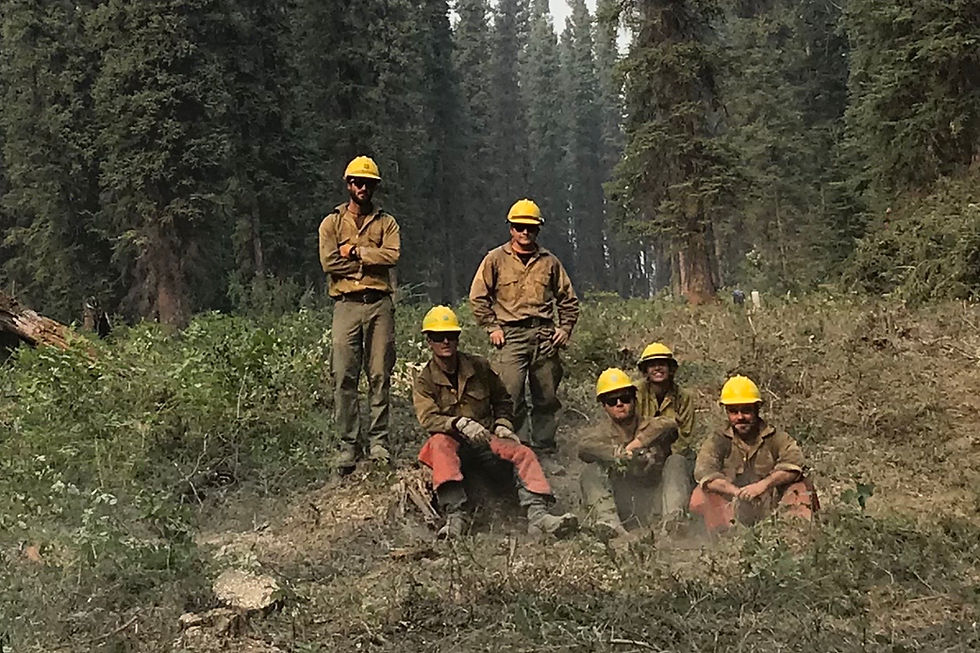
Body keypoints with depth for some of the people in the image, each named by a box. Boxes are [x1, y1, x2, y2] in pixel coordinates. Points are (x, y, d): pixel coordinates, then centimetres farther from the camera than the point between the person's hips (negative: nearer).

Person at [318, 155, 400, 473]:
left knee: (380, 375, -1)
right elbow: (329, 262, -3)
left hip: (379, 304, 1)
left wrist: (355, 251, -6)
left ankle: (378, 441, 5)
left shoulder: (386, 222, 14)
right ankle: (348, 445, -1)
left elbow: (392, 255, -5)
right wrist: (370, 263, -4)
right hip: (347, 304, -1)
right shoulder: (332, 222, 12)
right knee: (344, 377, -5)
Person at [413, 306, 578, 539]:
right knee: (440, 441, -37)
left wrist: (503, 424, 2)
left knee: (524, 453, -23)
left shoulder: (479, 367, 8)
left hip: (486, 440, 3)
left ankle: (537, 515, -39)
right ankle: (455, 516, -50)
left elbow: (502, 399, 22)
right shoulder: (424, 381, 0)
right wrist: (460, 423, -33)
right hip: (453, 443, -3)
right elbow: (428, 418, -16)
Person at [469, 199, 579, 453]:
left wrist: (565, 328, 9)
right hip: (512, 334, -3)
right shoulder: (496, 259, 6)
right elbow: (478, 297, 7)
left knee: (547, 397, 5)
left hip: (545, 335, 3)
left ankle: (544, 447, 15)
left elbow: (568, 299, 21)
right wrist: (492, 327, 0)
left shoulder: (550, 261, 14)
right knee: (510, 395, -12)